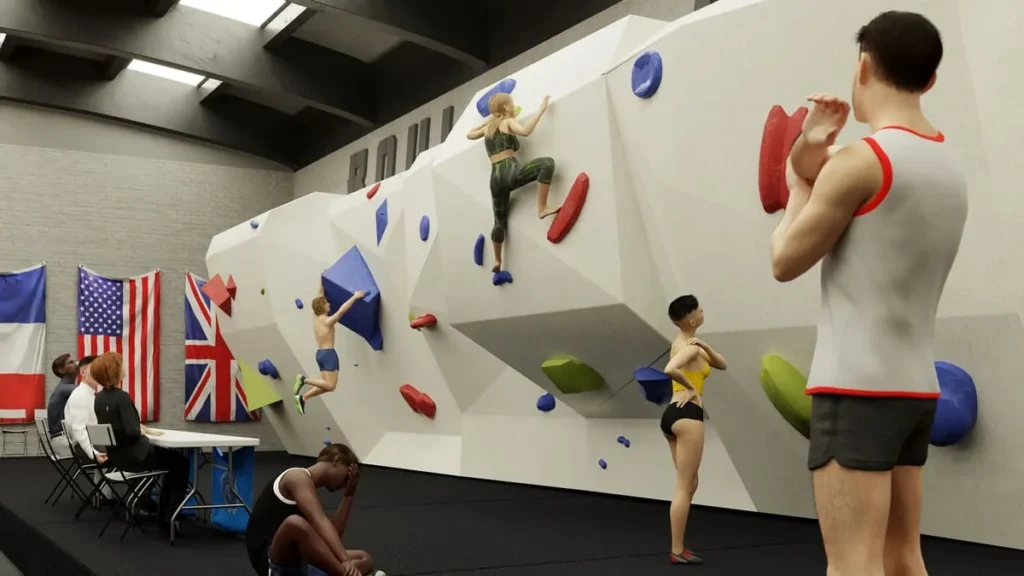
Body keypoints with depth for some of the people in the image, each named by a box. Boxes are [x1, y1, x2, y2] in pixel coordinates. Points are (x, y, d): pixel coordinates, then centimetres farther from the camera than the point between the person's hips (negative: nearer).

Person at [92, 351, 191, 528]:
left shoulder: (99, 398, 2)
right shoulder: (122, 397, -24)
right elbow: (132, 432, -28)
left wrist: (147, 430, 9)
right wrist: (143, 431, -7)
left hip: (118, 456, 8)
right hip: (135, 456, -8)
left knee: (172, 458, 26)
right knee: (181, 462, 12)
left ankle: (163, 512, 27)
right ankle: (170, 517, 12)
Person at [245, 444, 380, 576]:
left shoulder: (310, 494, 22)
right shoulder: (299, 477, -7)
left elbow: (334, 533, 10)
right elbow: (320, 522, -23)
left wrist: (349, 496, 13)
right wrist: (345, 561, -34)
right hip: (268, 557, -9)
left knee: (365, 559, 3)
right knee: (295, 523, -41)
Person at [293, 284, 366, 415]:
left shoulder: (315, 317, 8)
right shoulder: (327, 321, -12)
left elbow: (319, 298, 18)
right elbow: (341, 310, -24)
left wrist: (321, 283, 23)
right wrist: (355, 297, -22)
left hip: (320, 353, 9)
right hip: (328, 354, -9)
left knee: (325, 385, 12)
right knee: (330, 386, -11)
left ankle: (302, 398, 3)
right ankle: (304, 380, -17)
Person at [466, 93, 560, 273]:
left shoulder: (488, 127, 23)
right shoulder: (508, 122, 5)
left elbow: (469, 135, 43)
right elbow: (525, 131, -18)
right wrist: (542, 109, -10)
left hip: (496, 179, 7)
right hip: (510, 172, -7)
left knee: (500, 222, 20)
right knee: (547, 163, -17)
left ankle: (497, 261, 26)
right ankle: (542, 208, -27)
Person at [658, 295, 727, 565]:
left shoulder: (684, 343, 17)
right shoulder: (690, 347, -12)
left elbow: (721, 364, 17)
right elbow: (670, 370, -33)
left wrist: (706, 348, -1)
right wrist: (692, 389, -18)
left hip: (673, 413, 10)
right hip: (687, 415, -10)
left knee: (689, 485, 16)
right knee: (684, 487, -6)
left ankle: (678, 547, 17)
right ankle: (677, 551, -3)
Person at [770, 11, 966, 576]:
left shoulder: (861, 159, -12)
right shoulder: (948, 168, 14)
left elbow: (785, 261, -4)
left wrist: (799, 186, 12)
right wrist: (812, 159, 10)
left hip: (857, 388, -9)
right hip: (913, 388, 9)